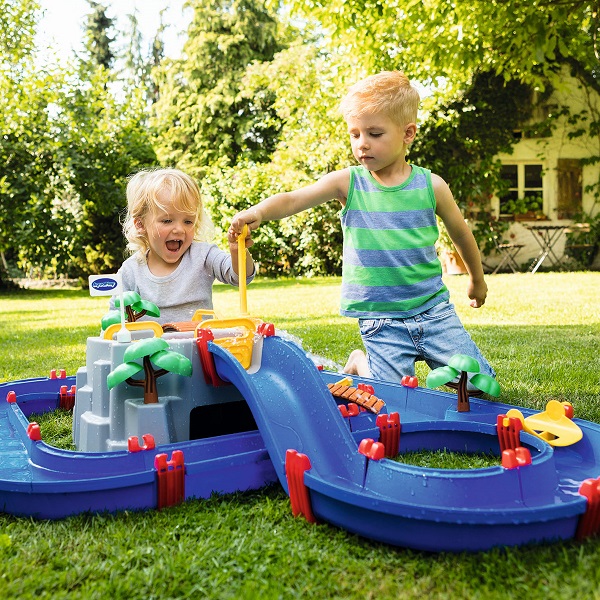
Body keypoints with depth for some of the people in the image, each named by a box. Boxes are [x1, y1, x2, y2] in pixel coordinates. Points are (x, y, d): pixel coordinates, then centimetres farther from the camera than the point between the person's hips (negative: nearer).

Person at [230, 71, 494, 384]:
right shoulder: (347, 182, -4)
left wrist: (477, 280, 27)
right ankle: (361, 363, 24)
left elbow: (460, 233, 14)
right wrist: (257, 212, -35)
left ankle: (437, 365, 31)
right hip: (380, 319, -2)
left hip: (433, 308, 2)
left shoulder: (431, 186, -2)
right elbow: (292, 199, -14)